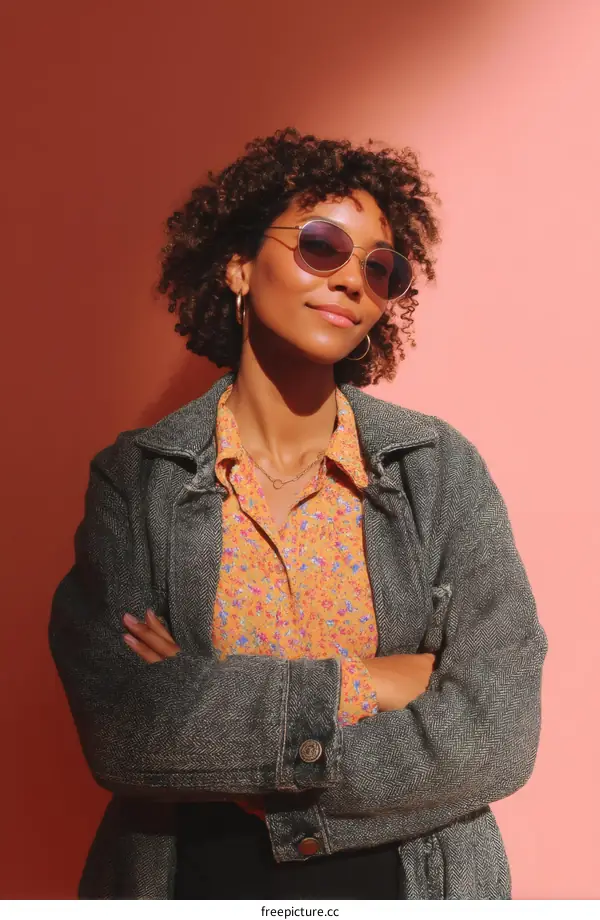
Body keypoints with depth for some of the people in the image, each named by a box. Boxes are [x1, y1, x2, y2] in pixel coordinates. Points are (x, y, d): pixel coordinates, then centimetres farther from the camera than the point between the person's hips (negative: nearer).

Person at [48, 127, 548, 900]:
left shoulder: (442, 469, -10)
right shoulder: (134, 478, -9)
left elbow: (497, 736, -17)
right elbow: (116, 728, -20)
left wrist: (204, 707, -19)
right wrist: (357, 684, -21)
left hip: (411, 876, 1)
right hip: (194, 875, 0)